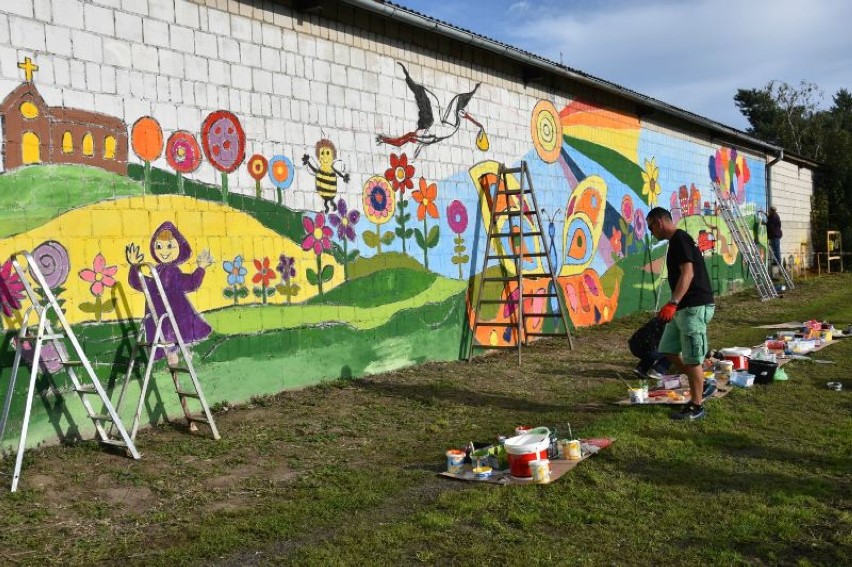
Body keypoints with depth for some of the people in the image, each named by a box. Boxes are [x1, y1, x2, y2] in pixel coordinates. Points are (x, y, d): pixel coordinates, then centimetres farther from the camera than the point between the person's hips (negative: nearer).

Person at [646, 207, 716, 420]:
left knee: (692, 358, -3)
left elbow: (688, 273, -25)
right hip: (683, 307, 11)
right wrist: (675, 305, 30)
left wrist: (673, 303, -32)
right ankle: (702, 385, 24)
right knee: (669, 349, 14)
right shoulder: (677, 240, 17)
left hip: (694, 307, -11)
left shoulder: (679, 239, -14)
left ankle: (696, 407, 6)